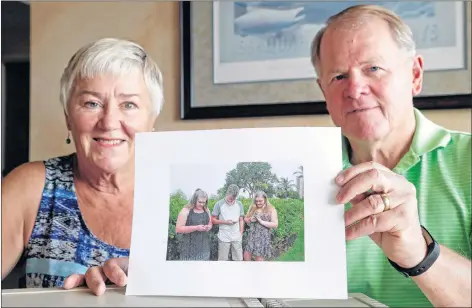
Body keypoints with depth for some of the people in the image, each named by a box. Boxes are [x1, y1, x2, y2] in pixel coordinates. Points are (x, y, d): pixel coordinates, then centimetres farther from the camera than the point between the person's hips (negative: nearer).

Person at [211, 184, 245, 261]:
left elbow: (241, 220, 11)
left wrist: (241, 233, 4)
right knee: (222, 260, 2)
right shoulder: (219, 204, -4)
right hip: (224, 238, -3)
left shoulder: (239, 204, 6)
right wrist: (225, 222, -14)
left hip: (237, 238, 3)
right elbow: (213, 220, -2)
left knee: (239, 259, 6)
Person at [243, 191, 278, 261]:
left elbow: (275, 224, -12)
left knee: (259, 259, 2)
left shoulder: (271, 209, -6)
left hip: (263, 237, -4)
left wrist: (261, 221, -19)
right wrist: (250, 219, -10)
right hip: (251, 236, 4)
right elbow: (245, 219, 14)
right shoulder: (252, 207, 7)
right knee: (246, 256, 5)